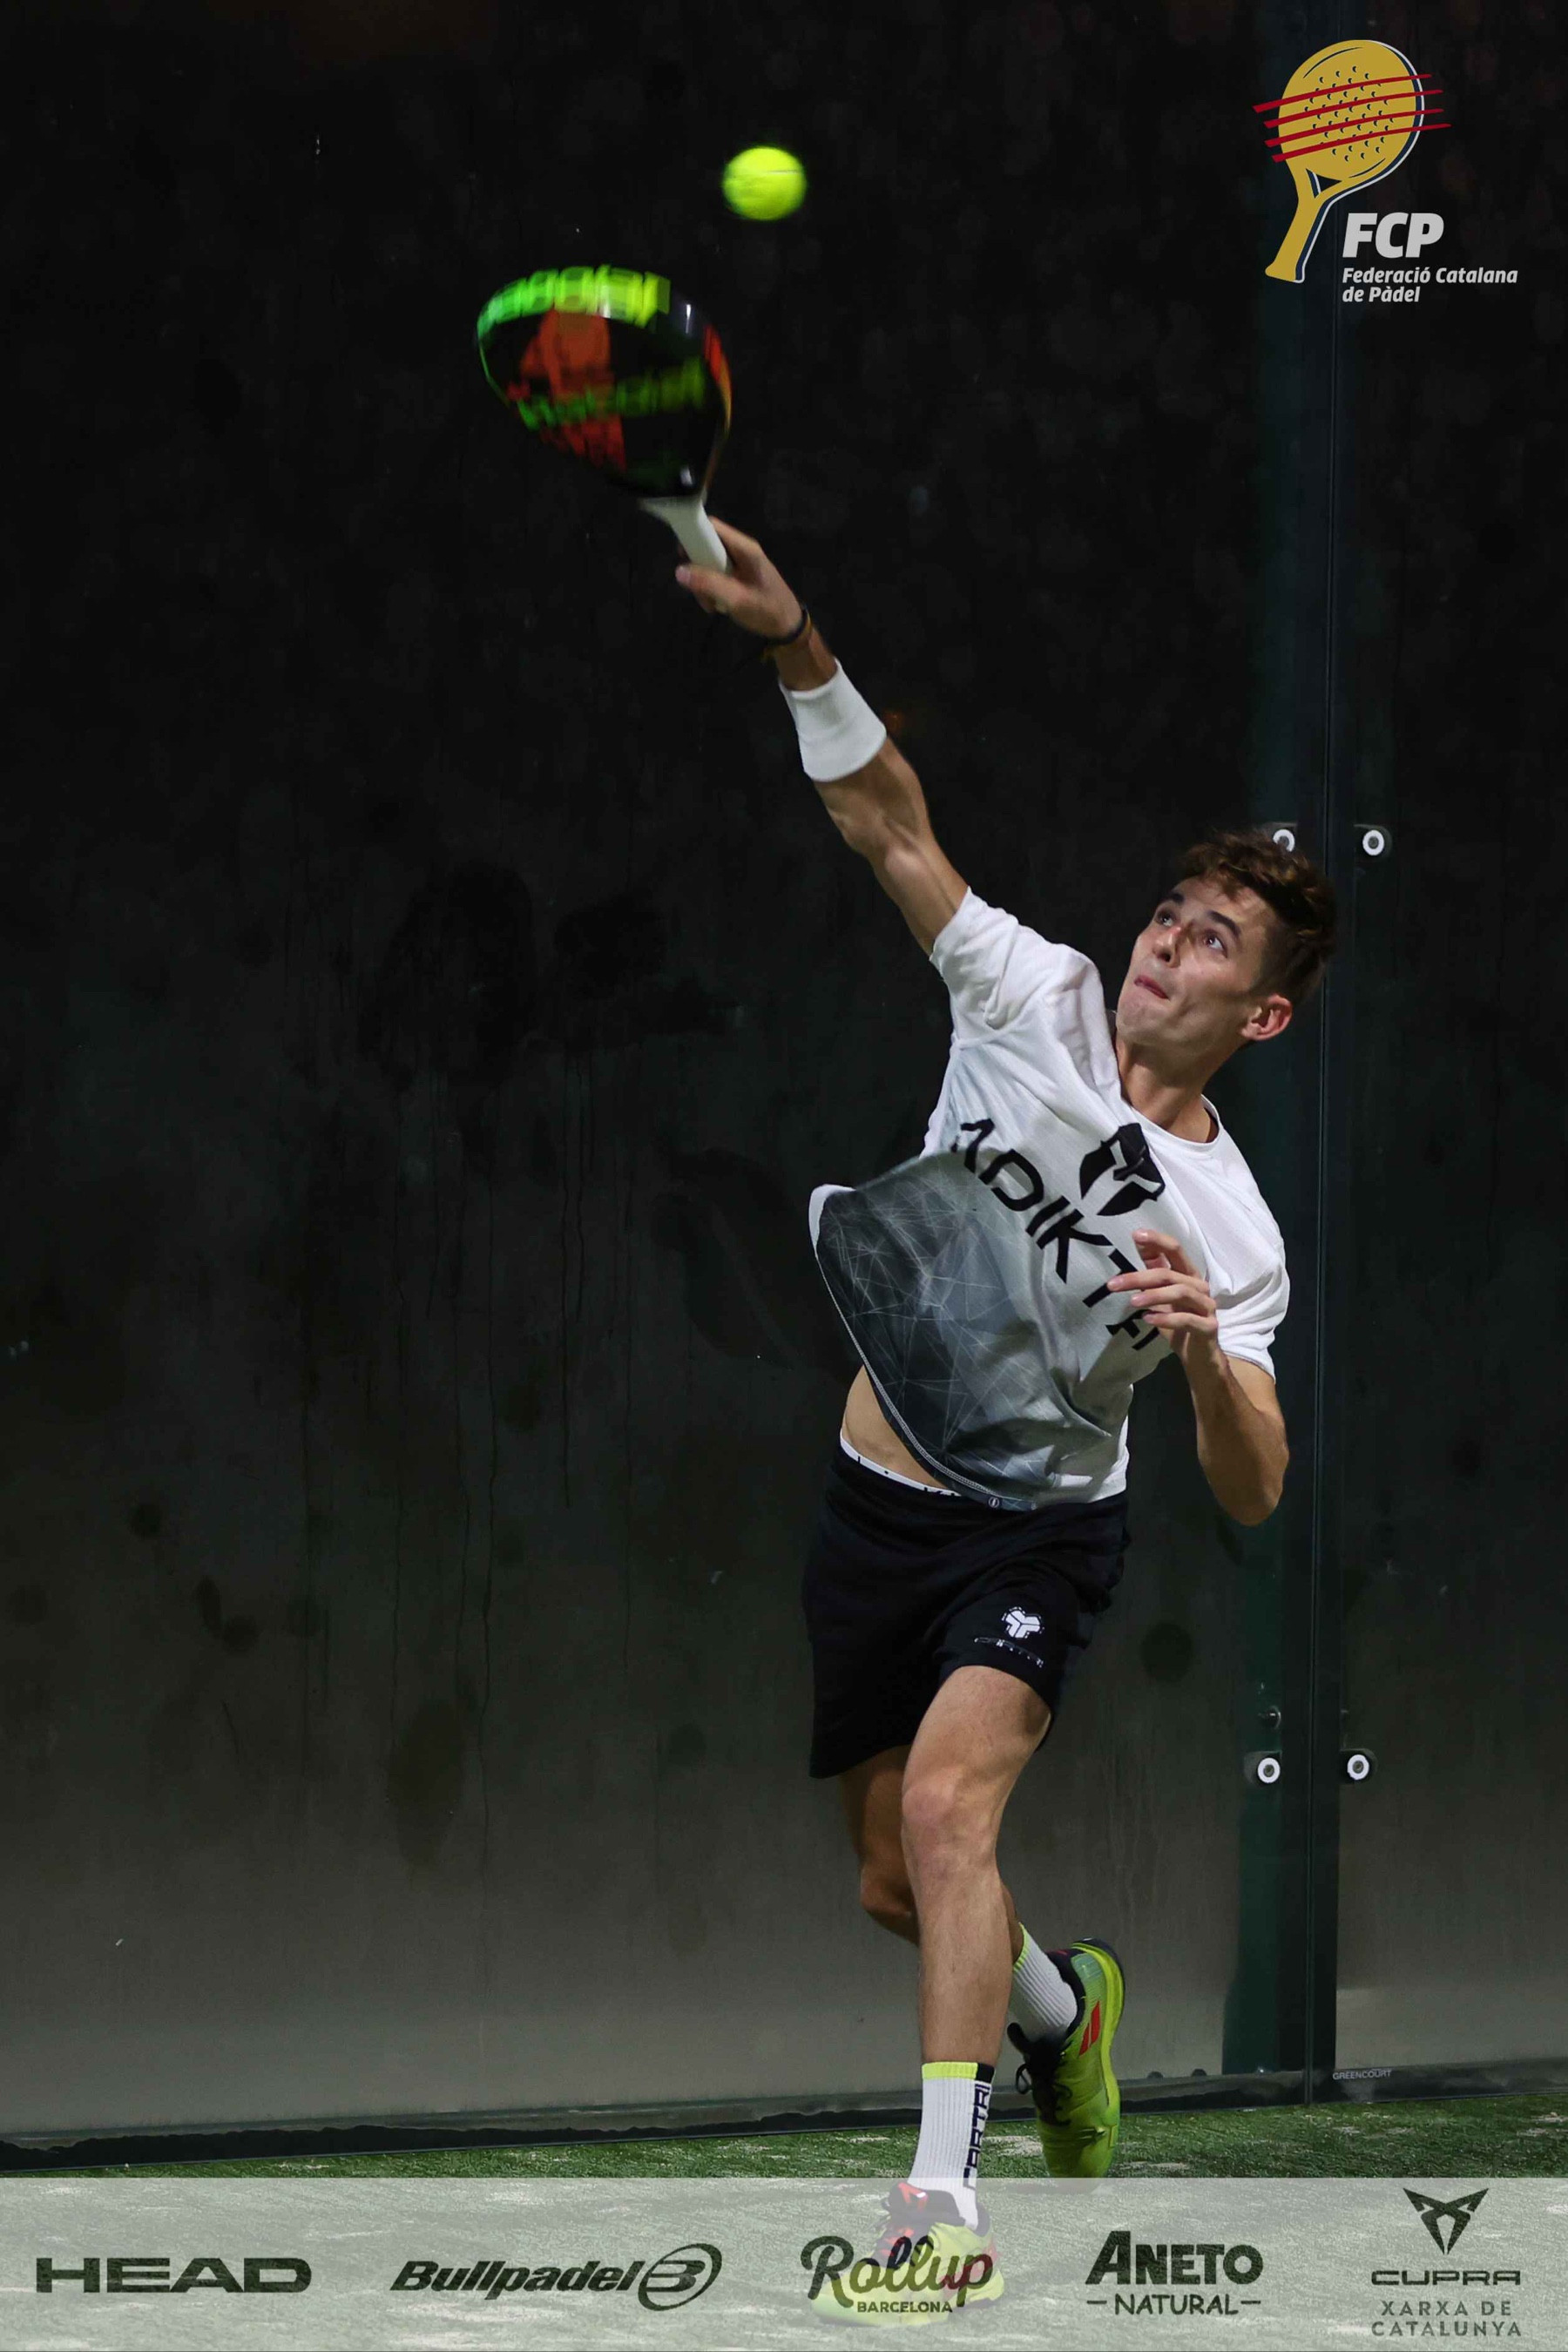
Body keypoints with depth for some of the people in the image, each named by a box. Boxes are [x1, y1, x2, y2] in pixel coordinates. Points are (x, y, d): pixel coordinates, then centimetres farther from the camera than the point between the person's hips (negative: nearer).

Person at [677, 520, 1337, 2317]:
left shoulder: (1230, 1229, -12)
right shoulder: (1036, 997, -5)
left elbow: (1252, 1496, -15)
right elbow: (892, 824, -13)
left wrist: (1202, 1349, -35)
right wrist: (798, 648, -29)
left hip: (1039, 1530, -4)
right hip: (878, 1507, 4)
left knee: (947, 1800, -28)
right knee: (893, 1888, 10)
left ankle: (943, 2198, -33)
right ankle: (1069, 2011, 44)